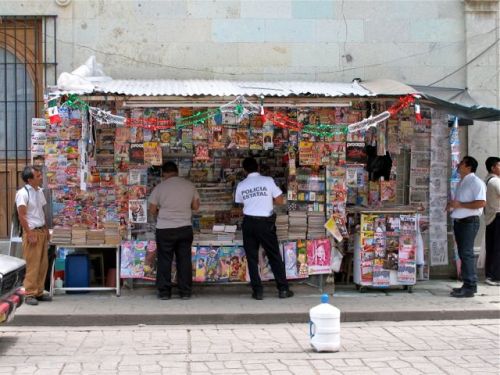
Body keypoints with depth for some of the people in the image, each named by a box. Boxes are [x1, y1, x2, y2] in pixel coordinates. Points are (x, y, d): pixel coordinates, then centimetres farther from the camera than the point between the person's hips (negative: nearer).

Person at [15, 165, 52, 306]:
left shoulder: (40, 191, 11)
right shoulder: (23, 193, -14)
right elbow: (21, 216, -16)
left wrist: (46, 229, 16)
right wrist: (30, 234, -18)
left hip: (42, 231, 8)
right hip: (32, 232, -8)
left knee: (43, 264, 10)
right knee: (32, 265, -6)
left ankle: (39, 292, 19)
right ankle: (30, 294, 0)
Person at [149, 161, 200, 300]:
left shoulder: (160, 187, -6)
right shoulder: (189, 185, 2)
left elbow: (152, 210, -3)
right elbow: (196, 206, 7)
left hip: (165, 229, -2)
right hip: (185, 228, 2)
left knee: (164, 261, 6)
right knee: (184, 260, 8)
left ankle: (164, 291, 8)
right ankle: (185, 291, 11)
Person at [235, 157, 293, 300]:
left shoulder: (241, 185, 3)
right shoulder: (267, 181, -4)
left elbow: (239, 203, 10)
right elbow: (280, 201, -2)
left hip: (249, 223, 2)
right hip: (265, 222, -1)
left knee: (252, 258, 8)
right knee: (274, 256, 7)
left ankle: (257, 291, 7)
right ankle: (283, 289, 9)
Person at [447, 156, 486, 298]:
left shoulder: (475, 182, -12)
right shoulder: (461, 182, 18)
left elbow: (481, 203, -22)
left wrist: (460, 205, -21)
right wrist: (452, 205, 8)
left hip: (469, 222, -10)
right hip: (459, 221, 10)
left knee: (466, 253, -12)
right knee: (463, 254, 11)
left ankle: (470, 287, -11)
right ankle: (468, 284, 17)